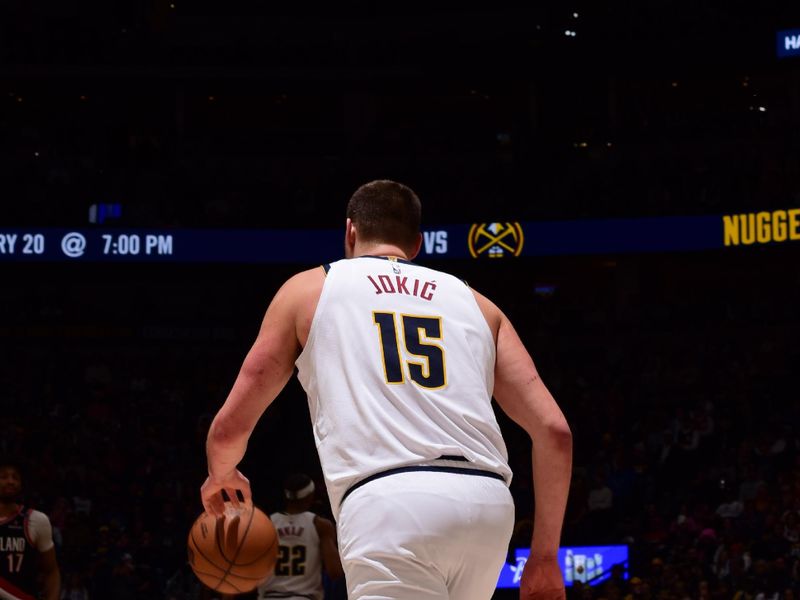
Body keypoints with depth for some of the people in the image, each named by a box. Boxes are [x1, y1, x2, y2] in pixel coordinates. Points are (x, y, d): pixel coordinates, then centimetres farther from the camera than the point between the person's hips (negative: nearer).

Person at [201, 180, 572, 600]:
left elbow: (229, 427, 20)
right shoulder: (472, 301, 25)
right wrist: (545, 554, 19)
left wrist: (221, 476, 43)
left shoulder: (309, 287, 19)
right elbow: (554, 430, 14)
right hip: (488, 503, 4)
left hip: (386, 505, -4)